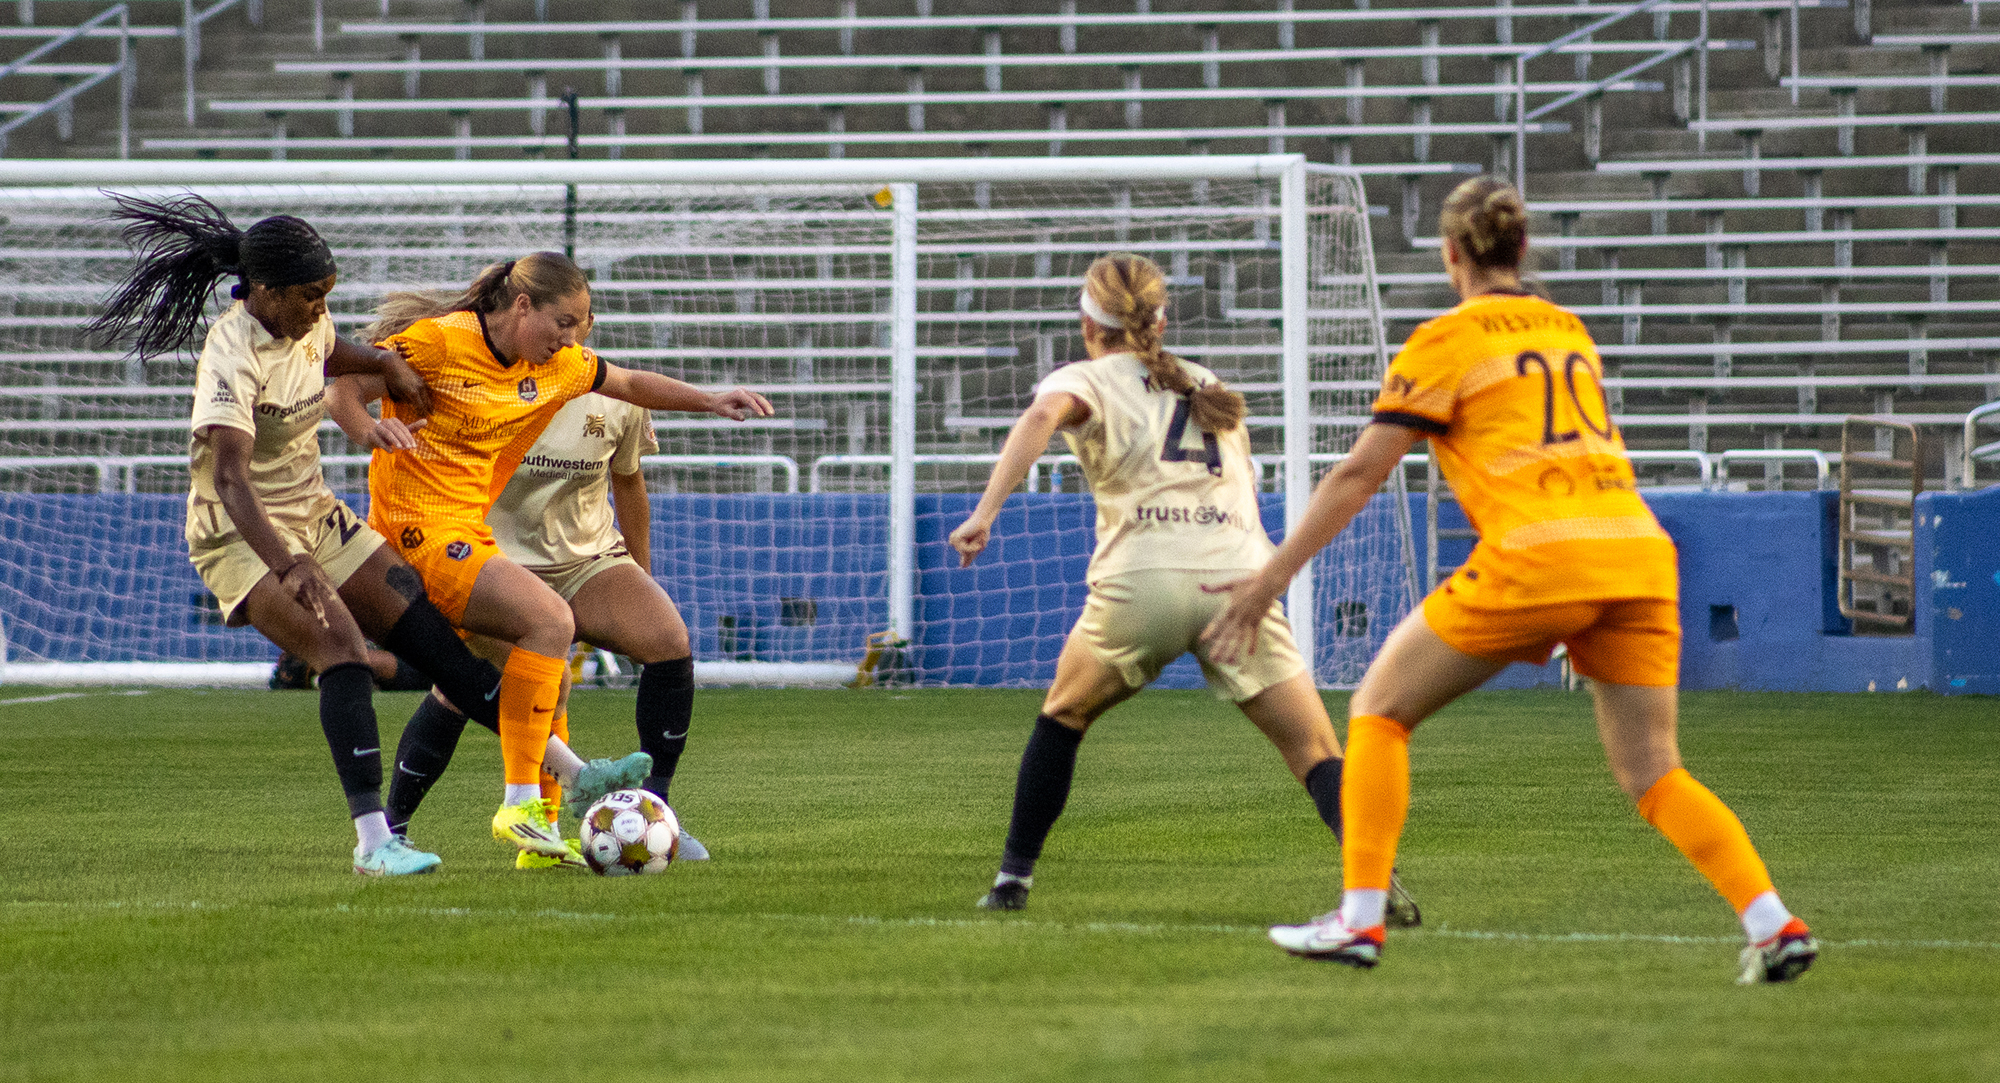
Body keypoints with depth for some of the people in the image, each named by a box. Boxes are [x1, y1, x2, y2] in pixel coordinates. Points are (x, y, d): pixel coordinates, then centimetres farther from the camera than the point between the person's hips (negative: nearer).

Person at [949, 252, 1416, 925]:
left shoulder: (1084, 381, 15)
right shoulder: (1211, 391, 30)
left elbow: (1043, 415, -8)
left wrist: (984, 512, -17)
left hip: (1142, 580, -2)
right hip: (1239, 579, 2)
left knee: (1062, 716, 25)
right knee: (1317, 753, 1)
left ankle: (1014, 877, 24)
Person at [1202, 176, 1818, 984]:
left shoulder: (1448, 341, 4)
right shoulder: (1569, 332, 22)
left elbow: (1358, 476, 3)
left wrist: (1267, 582, 7)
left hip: (1536, 554, -5)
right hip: (1639, 552, 5)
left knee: (1378, 711, 12)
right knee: (1653, 775, 8)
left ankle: (1360, 919, 6)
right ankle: (1774, 924, -10)